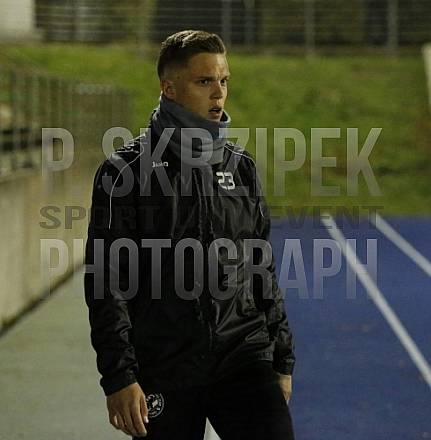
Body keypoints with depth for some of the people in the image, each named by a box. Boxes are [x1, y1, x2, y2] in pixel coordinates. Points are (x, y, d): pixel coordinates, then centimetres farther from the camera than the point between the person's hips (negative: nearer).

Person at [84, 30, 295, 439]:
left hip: (244, 357, 3)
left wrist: (282, 359, 15)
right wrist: (119, 376, -13)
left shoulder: (241, 166, 10)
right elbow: (106, 282, -7)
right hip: (163, 372, -3)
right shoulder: (127, 171, -3)